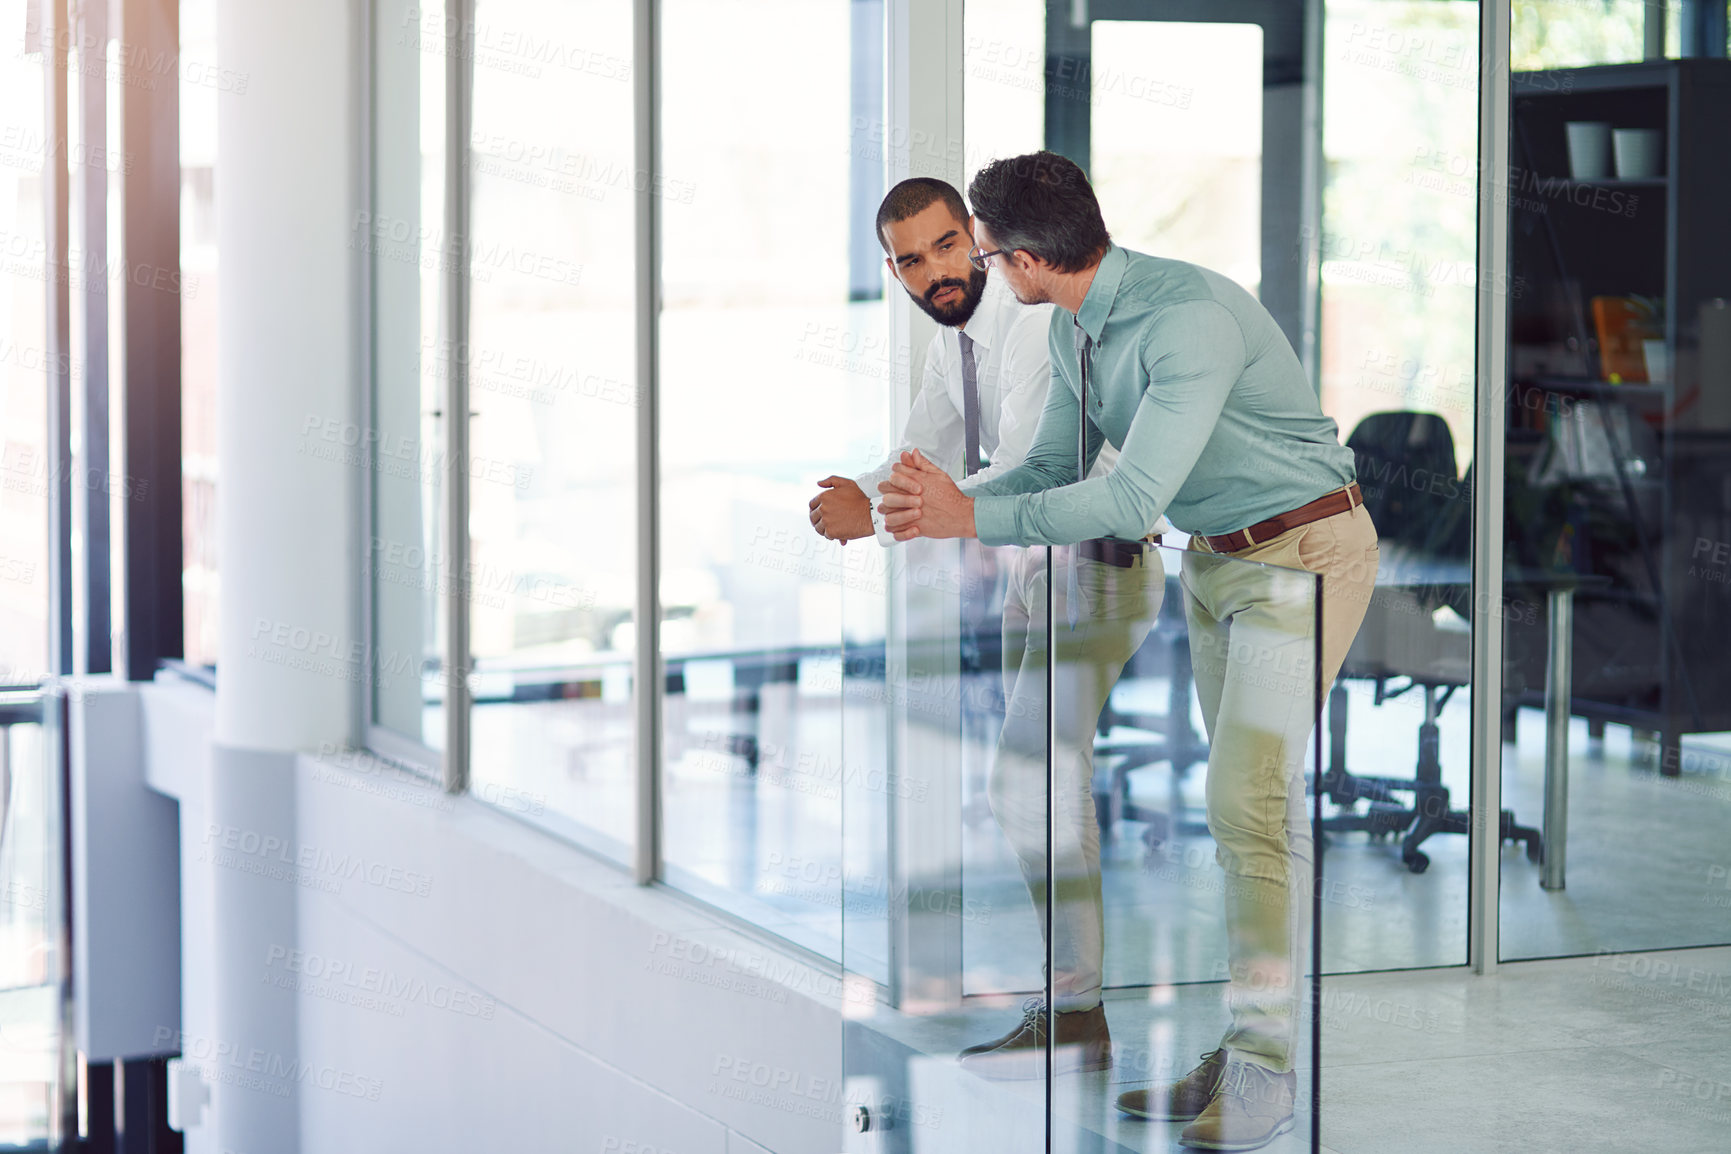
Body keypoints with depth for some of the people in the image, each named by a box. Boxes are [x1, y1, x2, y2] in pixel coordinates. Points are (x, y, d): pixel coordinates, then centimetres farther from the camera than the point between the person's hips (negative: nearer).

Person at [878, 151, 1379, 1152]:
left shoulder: (1191, 317, -28)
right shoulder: (1076, 329, 2)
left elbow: (1132, 500, -32)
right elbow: (1053, 470, 10)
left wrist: (971, 518, -29)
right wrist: (937, 505, -5)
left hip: (1303, 552, -9)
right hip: (1215, 559, 9)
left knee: (1247, 798, -15)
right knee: (1250, 803, 10)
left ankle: (1266, 1069, -11)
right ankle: (1253, 1047, 14)